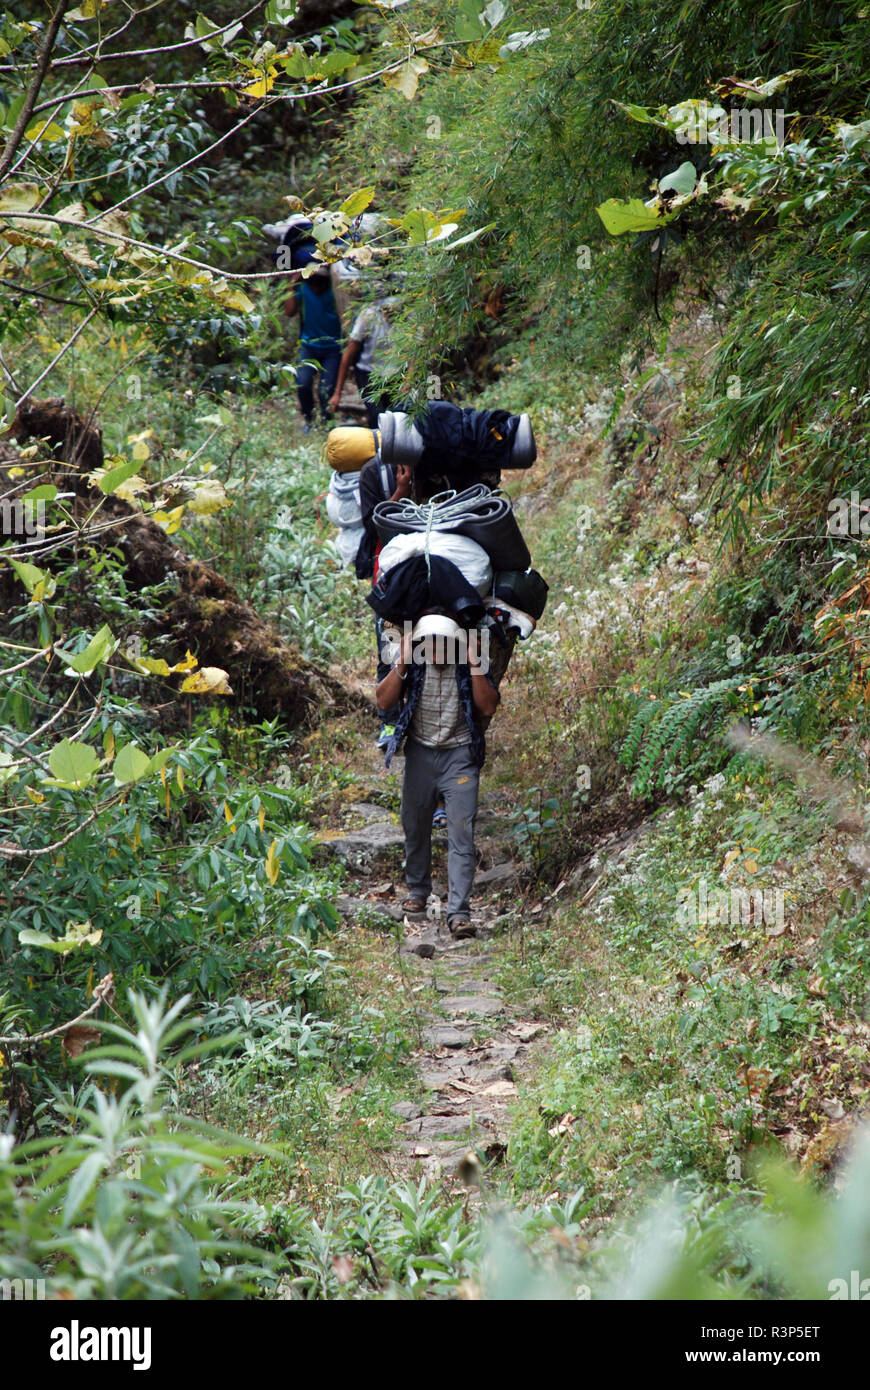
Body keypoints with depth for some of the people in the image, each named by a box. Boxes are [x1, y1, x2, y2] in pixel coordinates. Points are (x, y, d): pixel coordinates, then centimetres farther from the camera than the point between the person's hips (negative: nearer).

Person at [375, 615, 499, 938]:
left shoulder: (467, 666, -8)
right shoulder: (412, 664, -6)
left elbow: (488, 707, -15)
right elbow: (383, 702, -12)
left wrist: (474, 666, -23)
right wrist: (402, 665, -22)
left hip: (460, 755, -2)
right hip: (420, 752, 2)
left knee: (461, 833, -11)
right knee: (415, 826, 14)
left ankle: (459, 912, -12)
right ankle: (418, 890, 37)